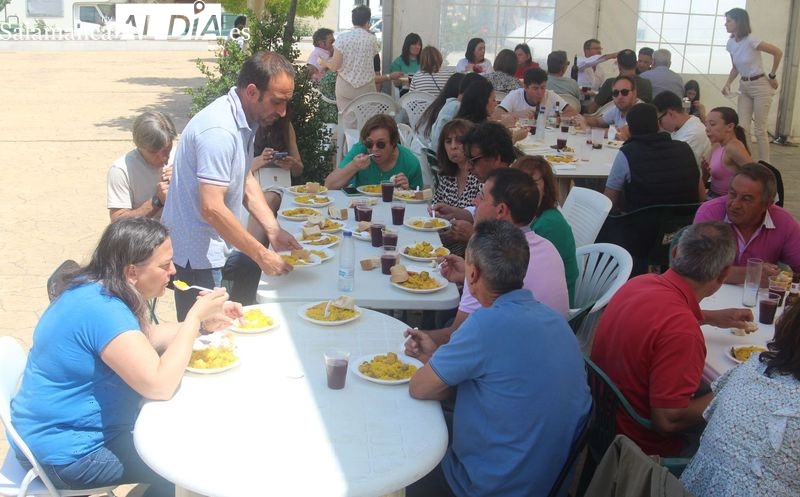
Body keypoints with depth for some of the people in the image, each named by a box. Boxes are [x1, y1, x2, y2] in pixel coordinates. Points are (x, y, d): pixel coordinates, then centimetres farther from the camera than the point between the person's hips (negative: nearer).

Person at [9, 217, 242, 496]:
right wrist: (195, 316, -24)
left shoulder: (98, 289, 1)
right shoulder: (102, 309, -29)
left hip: (69, 428, 9)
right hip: (65, 453, -9)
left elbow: (148, 337, 15)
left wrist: (203, 323, 1)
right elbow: (160, 386, -33)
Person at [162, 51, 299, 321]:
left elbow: (245, 180, 12)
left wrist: (274, 230, 0)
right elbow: (212, 209, -31)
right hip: (196, 253, -10)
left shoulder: (244, 120, 4)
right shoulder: (219, 130, -27)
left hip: (217, 245, 10)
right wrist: (262, 254, -24)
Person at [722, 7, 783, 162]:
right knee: (742, 128, 2)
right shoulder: (731, 43, 1)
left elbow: (778, 52, -14)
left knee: (759, 130, -2)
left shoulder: (751, 41, -20)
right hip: (744, 87, 6)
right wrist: (728, 83, -2)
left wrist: (772, 76, -8)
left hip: (760, 86, -6)